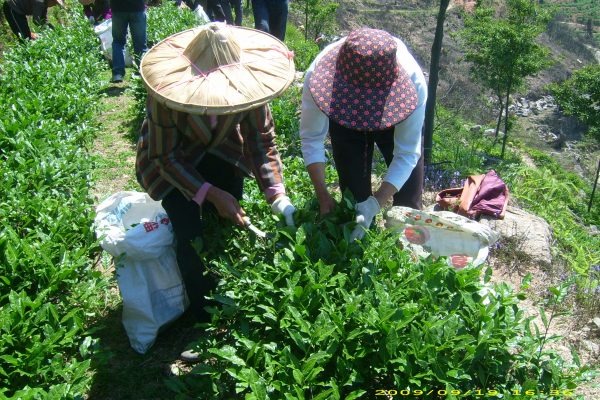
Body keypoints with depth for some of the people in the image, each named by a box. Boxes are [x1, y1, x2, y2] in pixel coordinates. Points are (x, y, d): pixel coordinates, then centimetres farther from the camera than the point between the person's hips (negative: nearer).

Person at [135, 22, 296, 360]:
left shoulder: (243, 79, -27)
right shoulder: (169, 93, -35)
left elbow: (262, 140, -20)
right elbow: (166, 157, -24)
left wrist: (278, 195, -31)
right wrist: (211, 193, -33)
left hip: (220, 152, 3)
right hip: (173, 159, -3)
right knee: (191, 234, -15)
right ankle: (203, 317, 7)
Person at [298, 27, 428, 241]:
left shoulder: (413, 81, -40)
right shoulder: (319, 74, -39)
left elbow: (406, 154, -33)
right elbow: (311, 138, -27)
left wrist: (376, 203, -43)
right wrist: (323, 196, -33)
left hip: (392, 113, 0)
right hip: (343, 112, 1)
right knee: (353, 186, -5)